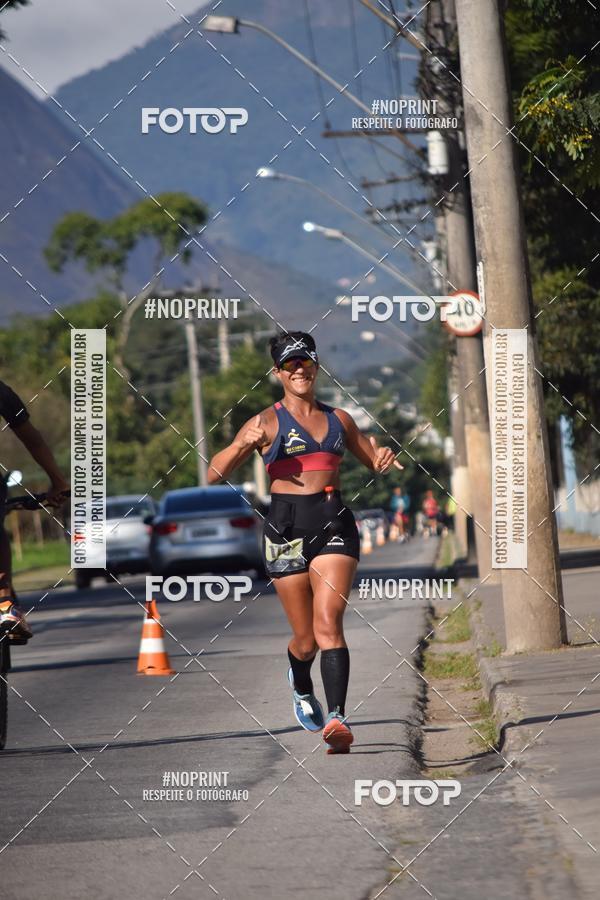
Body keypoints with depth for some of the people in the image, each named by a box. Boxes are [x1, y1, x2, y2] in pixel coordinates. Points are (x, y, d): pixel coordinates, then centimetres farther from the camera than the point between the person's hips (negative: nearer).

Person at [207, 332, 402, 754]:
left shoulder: (339, 419, 13)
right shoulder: (268, 422, 2)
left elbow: (374, 461, 28)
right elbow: (214, 474, -2)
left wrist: (385, 460, 4)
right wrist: (243, 444, -20)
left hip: (335, 524, 1)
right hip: (287, 527, -1)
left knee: (328, 623, -17)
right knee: (306, 638, 6)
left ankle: (337, 718, -27)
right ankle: (301, 687, 40)